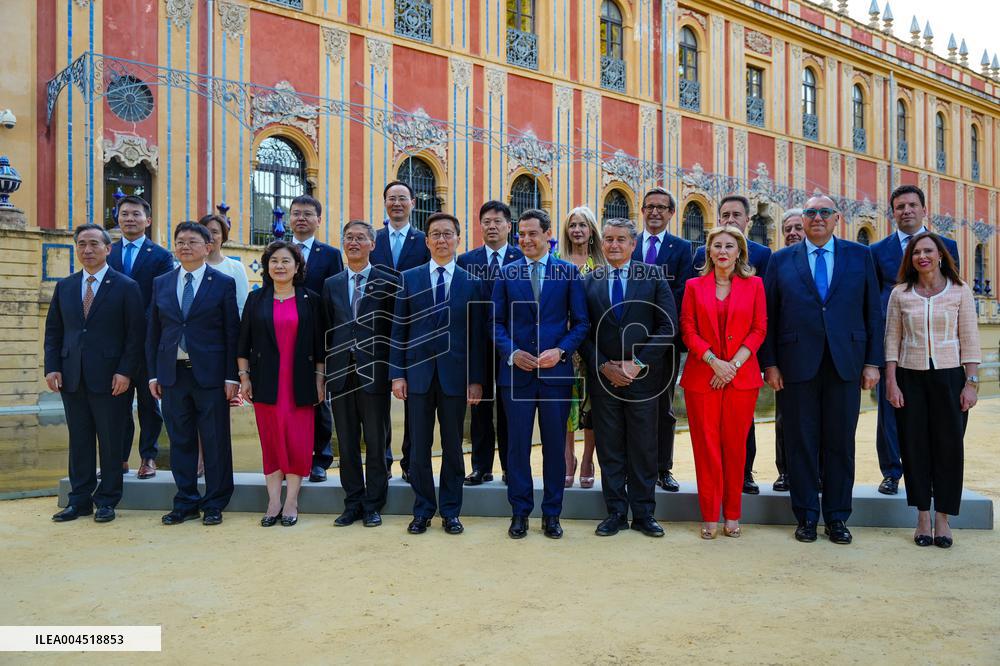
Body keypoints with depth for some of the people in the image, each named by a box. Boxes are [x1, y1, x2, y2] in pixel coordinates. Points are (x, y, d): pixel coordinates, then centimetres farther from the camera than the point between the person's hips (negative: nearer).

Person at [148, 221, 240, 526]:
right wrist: (153, 374, 6)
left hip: (210, 374, -3)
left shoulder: (224, 283, 0)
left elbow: (232, 332, -3)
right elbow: (153, 332, 12)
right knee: (180, 441, 10)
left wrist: (232, 376, -8)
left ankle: (214, 504, 15)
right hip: (172, 374, 4)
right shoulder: (161, 284, 11)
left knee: (215, 441, 3)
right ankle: (186, 503, 21)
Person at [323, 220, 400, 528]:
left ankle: (373, 504, 17)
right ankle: (353, 503, 21)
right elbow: (327, 331, 10)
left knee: (376, 442, 5)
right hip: (341, 373, 3)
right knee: (347, 443, 10)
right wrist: (325, 371, 5)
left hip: (374, 373, -3)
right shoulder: (331, 284, 12)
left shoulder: (387, 283, 1)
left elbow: (395, 329, -1)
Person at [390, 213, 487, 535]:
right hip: (418, 374, 1)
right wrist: (397, 374, -2)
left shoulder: (472, 283, 4)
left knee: (453, 447, 8)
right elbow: (399, 330, 4)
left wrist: (476, 379, -2)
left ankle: (450, 512, 21)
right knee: (419, 447, 6)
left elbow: (477, 335, 2)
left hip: (455, 375, 0)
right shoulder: (409, 279, 6)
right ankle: (422, 511, 20)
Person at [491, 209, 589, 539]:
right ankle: (520, 512, 19)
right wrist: (511, 352, -10)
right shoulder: (507, 273, 7)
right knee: (518, 444, 6)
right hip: (517, 372, 1)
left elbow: (580, 322, 3)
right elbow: (496, 321, 7)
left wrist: (561, 351, -13)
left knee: (555, 445, 7)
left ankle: (552, 513, 20)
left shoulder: (569, 272, 4)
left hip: (555, 372, -1)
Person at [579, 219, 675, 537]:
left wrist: (638, 362, -10)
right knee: (609, 450, 7)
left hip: (643, 376, -1)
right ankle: (616, 512, 19)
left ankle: (643, 514, 18)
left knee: (643, 449, 6)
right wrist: (604, 366, -7)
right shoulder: (588, 281, 6)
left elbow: (668, 325, -3)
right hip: (603, 377, 1)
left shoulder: (653, 276, 2)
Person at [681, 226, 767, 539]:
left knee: (735, 446, 5)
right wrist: (714, 361, -11)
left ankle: (732, 514, 18)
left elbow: (759, 329, 2)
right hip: (701, 376, 0)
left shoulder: (754, 285, 6)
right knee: (706, 445, 1)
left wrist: (734, 364, -10)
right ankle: (710, 516, 11)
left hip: (742, 377, 0)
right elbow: (688, 330, 2)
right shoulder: (694, 285, 7)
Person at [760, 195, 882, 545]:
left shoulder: (860, 255, 8)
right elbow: (768, 316, 3)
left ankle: (837, 517, 20)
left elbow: (873, 311, 6)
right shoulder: (781, 260, 6)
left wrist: (872, 362, 0)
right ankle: (806, 516, 18)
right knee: (801, 444, 6)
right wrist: (769, 363, -3)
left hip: (845, 365, 1)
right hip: (797, 366, -1)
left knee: (840, 444, 8)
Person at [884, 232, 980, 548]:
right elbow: (892, 341, 3)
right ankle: (923, 517, 14)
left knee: (949, 446, 2)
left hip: (949, 377, -1)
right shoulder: (900, 294, 4)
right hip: (910, 379, 1)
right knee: (914, 446, 3)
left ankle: (943, 519, 13)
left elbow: (970, 341, 1)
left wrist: (971, 383, -5)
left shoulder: (960, 291, 2)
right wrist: (891, 382, -3)